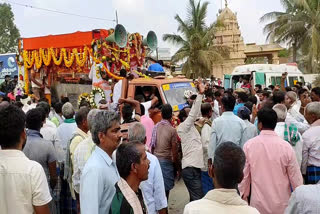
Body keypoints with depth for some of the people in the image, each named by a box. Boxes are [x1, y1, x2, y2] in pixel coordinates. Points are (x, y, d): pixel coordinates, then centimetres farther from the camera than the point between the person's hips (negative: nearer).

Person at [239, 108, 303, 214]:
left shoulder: (249, 145, -11)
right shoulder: (286, 147, -14)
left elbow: (244, 174, -4)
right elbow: (296, 178, -7)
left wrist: (244, 196, 10)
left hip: (258, 204, 1)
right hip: (282, 205, 0)